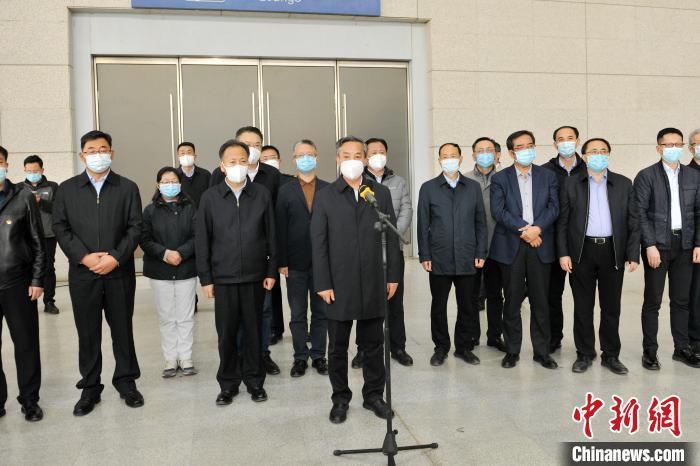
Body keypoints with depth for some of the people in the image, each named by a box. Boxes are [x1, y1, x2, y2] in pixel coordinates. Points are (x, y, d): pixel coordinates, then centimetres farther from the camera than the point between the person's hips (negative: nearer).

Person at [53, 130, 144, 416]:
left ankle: (126, 382, 24)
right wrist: (84, 256, -11)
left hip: (120, 272, 0)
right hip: (82, 273, 1)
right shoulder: (66, 189, 7)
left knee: (123, 330, 9)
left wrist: (115, 257, -13)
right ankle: (90, 387, 22)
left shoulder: (127, 188, 5)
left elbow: (135, 227, -1)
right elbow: (60, 228, 2)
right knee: (87, 333, 8)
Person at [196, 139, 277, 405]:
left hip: (255, 276, 0)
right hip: (223, 278, 0)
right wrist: (205, 278, -1)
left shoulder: (262, 195, 1)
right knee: (226, 333, 7)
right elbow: (202, 240, 2)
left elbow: (271, 236, 4)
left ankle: (254, 380, 25)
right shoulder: (210, 198, 0)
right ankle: (228, 383, 23)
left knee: (254, 331, 9)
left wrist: (271, 271, 1)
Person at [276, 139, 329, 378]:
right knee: (298, 314, 8)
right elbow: (280, 229, 0)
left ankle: (318, 356, 21)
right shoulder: (285, 191, 4)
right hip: (296, 263, 0)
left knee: (321, 312, 9)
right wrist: (282, 262, -6)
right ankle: (300, 357, 19)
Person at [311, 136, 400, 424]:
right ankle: (340, 399, 26)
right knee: (337, 347, 10)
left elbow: (391, 236, 6)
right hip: (339, 284, -1)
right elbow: (318, 244, -2)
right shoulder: (325, 197, 1)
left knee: (374, 345, 12)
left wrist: (393, 276, 2)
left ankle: (374, 395, 28)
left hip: (373, 283, 2)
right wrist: (323, 284, -7)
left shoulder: (381, 193, 6)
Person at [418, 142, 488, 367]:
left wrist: (481, 253, 2)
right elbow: (423, 225, 2)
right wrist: (424, 256, -2)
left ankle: (464, 346, 24)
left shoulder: (473, 187, 7)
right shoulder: (428, 188, 3)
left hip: (467, 259, 1)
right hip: (439, 260, -1)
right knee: (438, 306, 8)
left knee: (467, 306, 8)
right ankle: (441, 347, 23)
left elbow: (481, 222, 8)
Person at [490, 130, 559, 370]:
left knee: (540, 301, 6)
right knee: (512, 301, 5)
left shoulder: (548, 176, 11)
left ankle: (542, 351, 18)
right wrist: (523, 230, -15)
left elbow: (554, 207, 1)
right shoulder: (500, 178, 5)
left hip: (541, 246, 2)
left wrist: (537, 228, -15)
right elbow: (498, 211, -6)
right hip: (511, 247, -1)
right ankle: (512, 351, 16)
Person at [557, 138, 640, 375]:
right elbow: (562, 222, 2)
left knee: (611, 307, 8)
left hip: (613, 252, 1)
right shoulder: (571, 184, 4)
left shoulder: (624, 184, 7)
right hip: (582, 252, -1)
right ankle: (584, 354, 19)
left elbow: (633, 222, 5)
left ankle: (611, 355, 22)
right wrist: (563, 253, -6)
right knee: (583, 307, 7)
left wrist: (633, 254, -2)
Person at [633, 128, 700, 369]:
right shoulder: (646, 175, -3)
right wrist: (650, 245, -15)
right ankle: (650, 351, 11)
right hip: (658, 244, -4)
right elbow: (640, 213, -8)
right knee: (653, 301, 2)